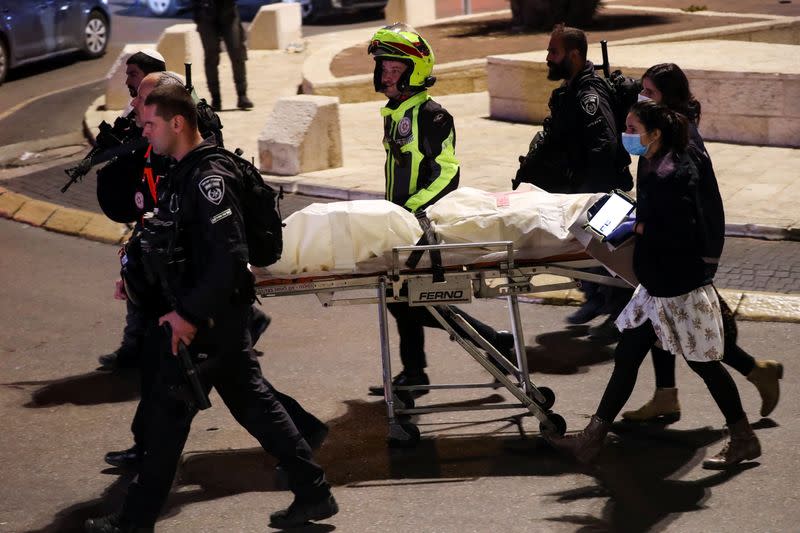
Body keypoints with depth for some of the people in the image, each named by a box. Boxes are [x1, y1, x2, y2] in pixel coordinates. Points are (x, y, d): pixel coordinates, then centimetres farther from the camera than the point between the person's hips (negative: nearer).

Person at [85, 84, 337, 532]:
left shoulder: (209, 177, -20)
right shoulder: (186, 173, 11)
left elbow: (230, 256, -26)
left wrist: (191, 314, -23)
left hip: (211, 319, -10)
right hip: (219, 314, 10)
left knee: (169, 412, 0)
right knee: (253, 402, 13)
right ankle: (314, 492, 17)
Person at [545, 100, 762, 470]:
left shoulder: (672, 175, -23)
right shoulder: (652, 166, 6)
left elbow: (681, 235, -27)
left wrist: (636, 227, -21)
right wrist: (631, 221, 7)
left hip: (682, 288, -10)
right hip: (657, 286, 10)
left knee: (703, 363, 3)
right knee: (627, 355, 9)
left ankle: (743, 440, 18)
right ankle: (592, 438, 13)